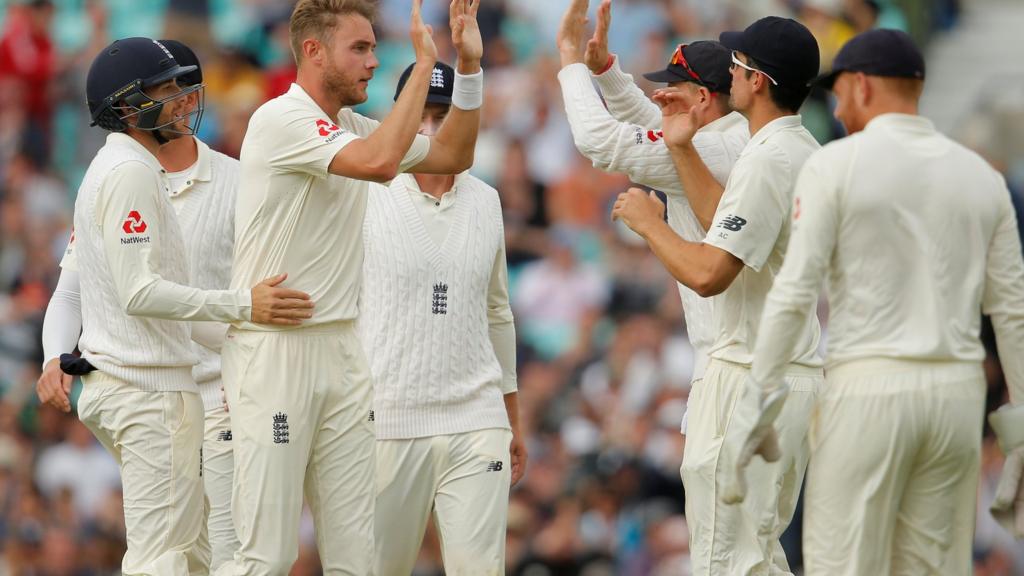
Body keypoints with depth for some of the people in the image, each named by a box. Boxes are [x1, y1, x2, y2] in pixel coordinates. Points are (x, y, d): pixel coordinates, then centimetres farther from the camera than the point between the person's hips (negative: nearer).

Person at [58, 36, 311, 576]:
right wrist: (243, 305, -27)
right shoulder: (131, 171, -15)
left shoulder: (103, 170, 18)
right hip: (150, 389, -11)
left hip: (109, 383, 11)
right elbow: (140, 292, -24)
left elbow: (73, 273, 24)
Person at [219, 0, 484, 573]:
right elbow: (380, 161, -27)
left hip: (341, 350, 8)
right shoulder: (281, 119, -13)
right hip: (274, 349, -8)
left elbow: (453, 155, 20)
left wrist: (470, 65, 8)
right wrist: (425, 62, -20)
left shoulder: (353, 126, 13)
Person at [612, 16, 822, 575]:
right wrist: (683, 150, 28)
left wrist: (648, 221, -9)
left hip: (752, 378, -11)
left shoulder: (767, 160, -19)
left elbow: (709, 273, -25)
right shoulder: (807, 152, 14)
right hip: (798, 375, 11)